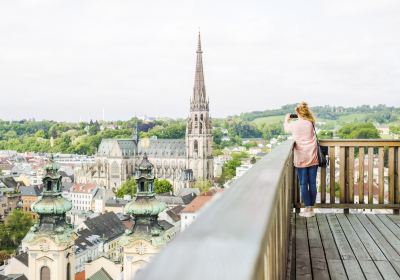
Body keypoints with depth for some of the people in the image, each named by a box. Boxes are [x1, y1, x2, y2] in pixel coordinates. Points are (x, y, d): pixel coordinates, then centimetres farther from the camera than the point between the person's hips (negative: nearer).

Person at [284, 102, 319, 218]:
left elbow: (286, 128, 18)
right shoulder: (311, 123, 0)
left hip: (301, 158, -2)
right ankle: (311, 208, 13)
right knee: (312, 183, 6)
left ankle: (307, 209, 3)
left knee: (303, 184, 3)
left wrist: (287, 119, 36)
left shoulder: (294, 124, -4)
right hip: (313, 158, 3)